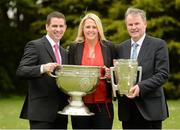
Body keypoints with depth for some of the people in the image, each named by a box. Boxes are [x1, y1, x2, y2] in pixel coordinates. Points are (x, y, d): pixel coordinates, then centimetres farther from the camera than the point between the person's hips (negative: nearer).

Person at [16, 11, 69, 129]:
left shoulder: (64, 53, 19)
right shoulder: (35, 46, -3)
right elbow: (21, 71, -15)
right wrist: (42, 68, -32)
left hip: (60, 113, 7)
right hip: (41, 111, -7)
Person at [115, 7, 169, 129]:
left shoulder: (159, 45, -1)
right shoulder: (121, 48, 13)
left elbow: (163, 74, -9)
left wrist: (141, 87, -20)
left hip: (150, 109, -4)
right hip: (127, 110, 4)